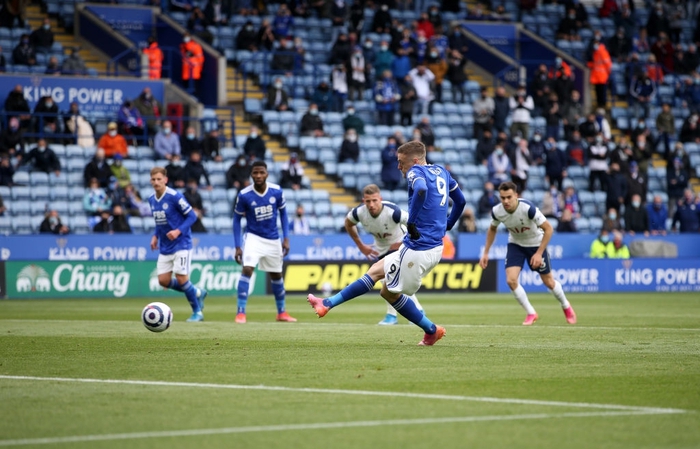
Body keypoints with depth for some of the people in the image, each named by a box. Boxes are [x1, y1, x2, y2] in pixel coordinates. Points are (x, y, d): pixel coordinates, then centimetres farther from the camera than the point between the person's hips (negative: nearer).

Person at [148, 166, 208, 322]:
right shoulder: (151, 200, 5)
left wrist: (178, 231, -24)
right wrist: (155, 236, 5)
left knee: (181, 279, -11)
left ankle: (197, 312, 7)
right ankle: (197, 293, 23)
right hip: (165, 247, 7)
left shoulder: (175, 197, -17)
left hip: (181, 244, -7)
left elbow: (192, 216, -13)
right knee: (163, 281, 2)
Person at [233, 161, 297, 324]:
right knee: (247, 270, -22)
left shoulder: (276, 191, -10)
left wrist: (286, 238, -2)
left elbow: (283, 213, 4)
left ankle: (281, 312, 32)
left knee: (276, 275, 15)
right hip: (254, 238, -3)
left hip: (273, 240, 3)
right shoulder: (244, 195, -15)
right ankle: (241, 312, -18)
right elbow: (237, 219, -4)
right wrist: (237, 247, -8)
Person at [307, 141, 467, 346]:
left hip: (418, 248, -10)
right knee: (375, 271, 16)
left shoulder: (416, 172, -11)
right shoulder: (441, 171, 14)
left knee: (390, 292, 5)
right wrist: (445, 228, 28)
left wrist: (411, 222, -25)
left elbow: (421, 190, -34)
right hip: (435, 246, 10)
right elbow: (460, 201, 23)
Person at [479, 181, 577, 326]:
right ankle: (531, 313, 4)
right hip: (515, 244, 3)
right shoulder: (497, 211, -22)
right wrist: (486, 253, -1)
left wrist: (539, 253, -28)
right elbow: (492, 229, 2)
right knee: (511, 280, -16)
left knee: (548, 282, 9)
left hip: (536, 243, -3)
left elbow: (548, 229, -26)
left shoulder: (528, 208, -35)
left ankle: (566, 307, 39)